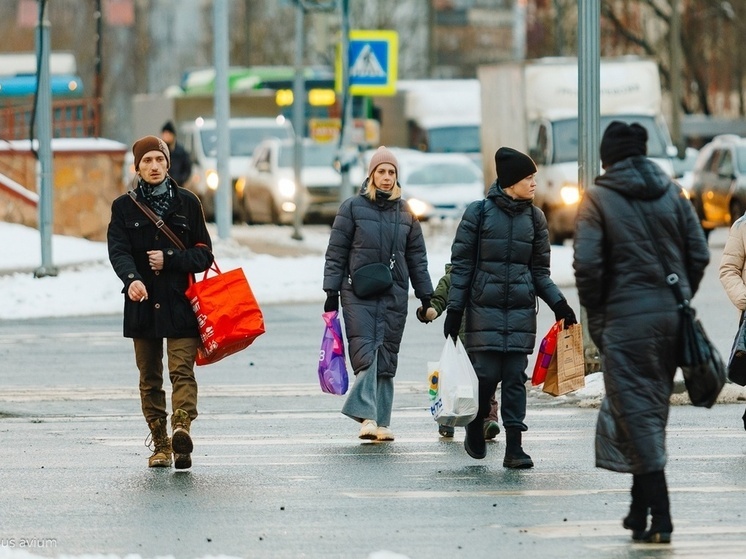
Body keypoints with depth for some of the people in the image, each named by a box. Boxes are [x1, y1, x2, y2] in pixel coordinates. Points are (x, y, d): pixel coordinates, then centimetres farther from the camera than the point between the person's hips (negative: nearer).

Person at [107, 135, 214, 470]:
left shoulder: (187, 203, 8)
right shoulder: (124, 207, 7)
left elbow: (203, 255, 6)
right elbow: (118, 251, -8)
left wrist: (169, 259, -11)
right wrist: (132, 279, -29)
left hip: (180, 302, -2)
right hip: (142, 302, 2)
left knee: (182, 370, -15)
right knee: (149, 378, 6)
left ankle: (181, 429, -32)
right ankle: (160, 444, 11)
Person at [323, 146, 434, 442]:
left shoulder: (405, 212, 12)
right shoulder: (352, 207, 2)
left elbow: (417, 257, 17)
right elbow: (336, 253, 2)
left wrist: (426, 296, 15)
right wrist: (332, 292, -3)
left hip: (394, 295, 3)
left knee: (386, 357, 3)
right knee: (365, 352, -15)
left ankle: (380, 422, 6)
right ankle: (367, 416, -23)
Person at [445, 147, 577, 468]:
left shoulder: (534, 217, 9)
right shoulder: (479, 213, -1)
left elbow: (539, 271, 14)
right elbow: (461, 264, 0)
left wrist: (558, 303, 1)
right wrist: (454, 309, -4)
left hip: (521, 309, 3)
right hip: (484, 306, -3)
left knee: (515, 376, -2)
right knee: (486, 373, -6)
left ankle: (514, 447, -2)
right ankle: (475, 429, 20)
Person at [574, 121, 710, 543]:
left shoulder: (598, 199, -5)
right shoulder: (671, 192, 7)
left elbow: (587, 264, -12)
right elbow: (699, 253, 5)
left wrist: (596, 314, 1)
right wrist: (680, 299, 15)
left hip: (627, 319, -5)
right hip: (671, 317, 5)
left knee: (636, 413, -3)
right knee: (652, 410, 17)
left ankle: (660, 516, -11)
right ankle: (642, 507, 23)